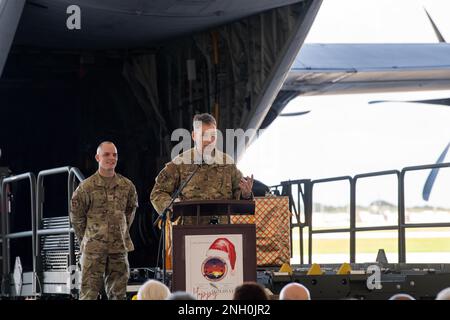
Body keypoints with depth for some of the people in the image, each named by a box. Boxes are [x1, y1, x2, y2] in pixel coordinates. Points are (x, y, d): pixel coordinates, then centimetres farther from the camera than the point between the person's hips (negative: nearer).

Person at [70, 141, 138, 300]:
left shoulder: (127, 186, 5)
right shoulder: (87, 186, -4)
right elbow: (76, 215, 3)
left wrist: (122, 231, 13)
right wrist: (86, 239, 4)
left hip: (119, 246, 4)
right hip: (93, 249, -4)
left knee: (118, 292, 8)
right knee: (89, 291, -5)